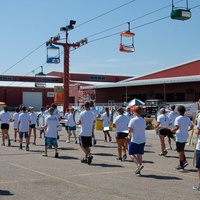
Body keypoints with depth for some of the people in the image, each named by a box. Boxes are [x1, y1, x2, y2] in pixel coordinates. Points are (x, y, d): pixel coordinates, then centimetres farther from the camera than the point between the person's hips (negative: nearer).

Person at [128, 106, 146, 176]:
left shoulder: (133, 120, -13)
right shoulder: (143, 120, 4)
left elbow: (130, 130, -15)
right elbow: (144, 129, 10)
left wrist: (130, 133, 5)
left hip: (135, 140, -5)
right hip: (142, 140, 6)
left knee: (131, 154, 5)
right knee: (139, 154, 12)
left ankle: (139, 165, -17)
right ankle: (138, 171, 12)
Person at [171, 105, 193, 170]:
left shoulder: (178, 118, -16)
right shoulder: (187, 118, 5)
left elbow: (177, 127, -26)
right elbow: (191, 126, 8)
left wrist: (172, 130, -8)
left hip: (179, 137, -7)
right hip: (185, 136, 7)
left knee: (180, 151, 2)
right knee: (181, 150, 22)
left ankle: (181, 165, 8)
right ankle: (185, 161, 11)